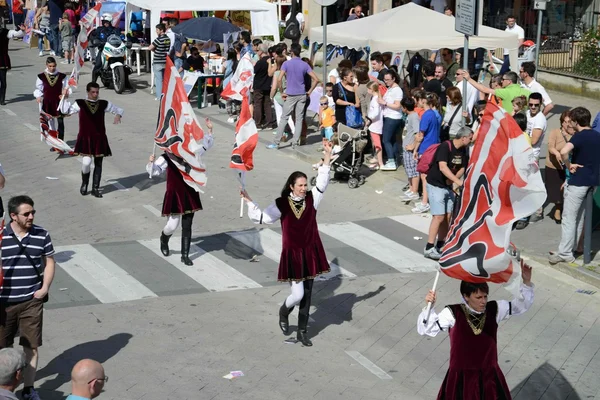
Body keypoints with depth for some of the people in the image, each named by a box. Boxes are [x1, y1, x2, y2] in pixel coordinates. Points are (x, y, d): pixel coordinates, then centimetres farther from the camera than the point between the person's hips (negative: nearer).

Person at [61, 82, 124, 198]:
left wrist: (118, 115, -8)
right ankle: (84, 184, 14)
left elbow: (119, 109, 13)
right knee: (87, 161, -13)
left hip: (99, 138, 3)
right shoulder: (80, 104, -1)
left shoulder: (103, 104, 4)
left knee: (98, 163, 5)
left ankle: (95, 188, 16)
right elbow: (67, 111, -10)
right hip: (85, 138, -3)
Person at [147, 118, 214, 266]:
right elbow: (154, 171, -15)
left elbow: (206, 144, 8)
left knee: (187, 226, 6)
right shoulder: (166, 158, -10)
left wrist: (209, 130, -2)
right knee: (173, 225, 0)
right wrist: (152, 162, -34)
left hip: (190, 194, 4)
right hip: (174, 195, -4)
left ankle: (185, 255, 15)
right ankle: (164, 239, 37)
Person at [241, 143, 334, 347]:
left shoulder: (311, 199, -2)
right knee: (298, 294, -7)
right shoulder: (281, 205, -7)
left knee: (307, 294, 10)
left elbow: (322, 181, -9)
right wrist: (248, 201, -13)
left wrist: (327, 156, -15)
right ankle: (283, 312, 28)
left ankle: (302, 332, 23)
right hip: (292, 254, -3)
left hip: (310, 253, 3)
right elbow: (261, 217, -3)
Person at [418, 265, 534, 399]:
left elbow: (521, 305, 3)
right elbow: (425, 329, -19)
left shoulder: (494, 310, -4)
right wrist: (430, 307, -33)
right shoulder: (453, 314, -14)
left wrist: (526, 282, -12)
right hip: (461, 378, -3)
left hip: (489, 378, 3)